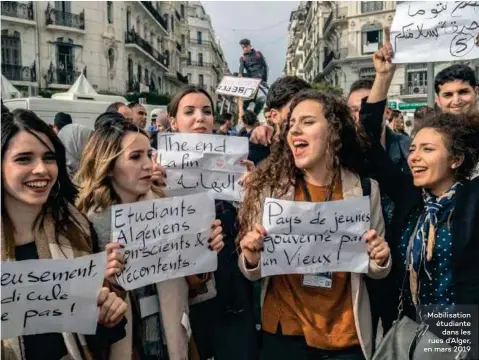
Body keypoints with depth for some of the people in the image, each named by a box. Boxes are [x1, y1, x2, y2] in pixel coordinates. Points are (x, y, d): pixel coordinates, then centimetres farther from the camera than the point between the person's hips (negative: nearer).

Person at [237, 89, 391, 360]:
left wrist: (380, 261, -14)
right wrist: (251, 258, -22)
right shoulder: (269, 186, -9)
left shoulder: (365, 188, -6)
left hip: (345, 338, 1)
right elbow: (253, 273, -2)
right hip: (285, 335, 0)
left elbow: (376, 270, 6)